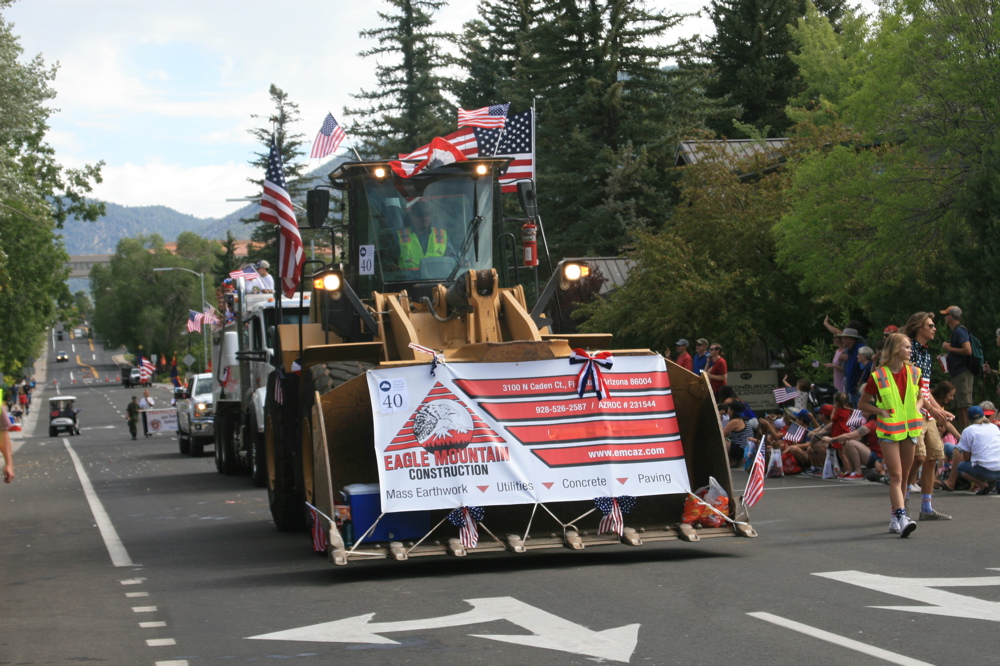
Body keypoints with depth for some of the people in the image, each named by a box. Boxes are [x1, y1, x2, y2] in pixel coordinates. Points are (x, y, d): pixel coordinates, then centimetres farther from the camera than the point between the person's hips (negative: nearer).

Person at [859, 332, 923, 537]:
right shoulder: (878, 376, -6)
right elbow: (862, 404, 2)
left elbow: (919, 397, 21)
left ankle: (895, 518, 16)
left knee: (904, 476, 8)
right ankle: (901, 517, -19)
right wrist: (881, 411, -12)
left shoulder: (914, 373, 6)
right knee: (896, 475, -12)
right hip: (888, 431, -5)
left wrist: (917, 409, 1)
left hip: (909, 428, 5)